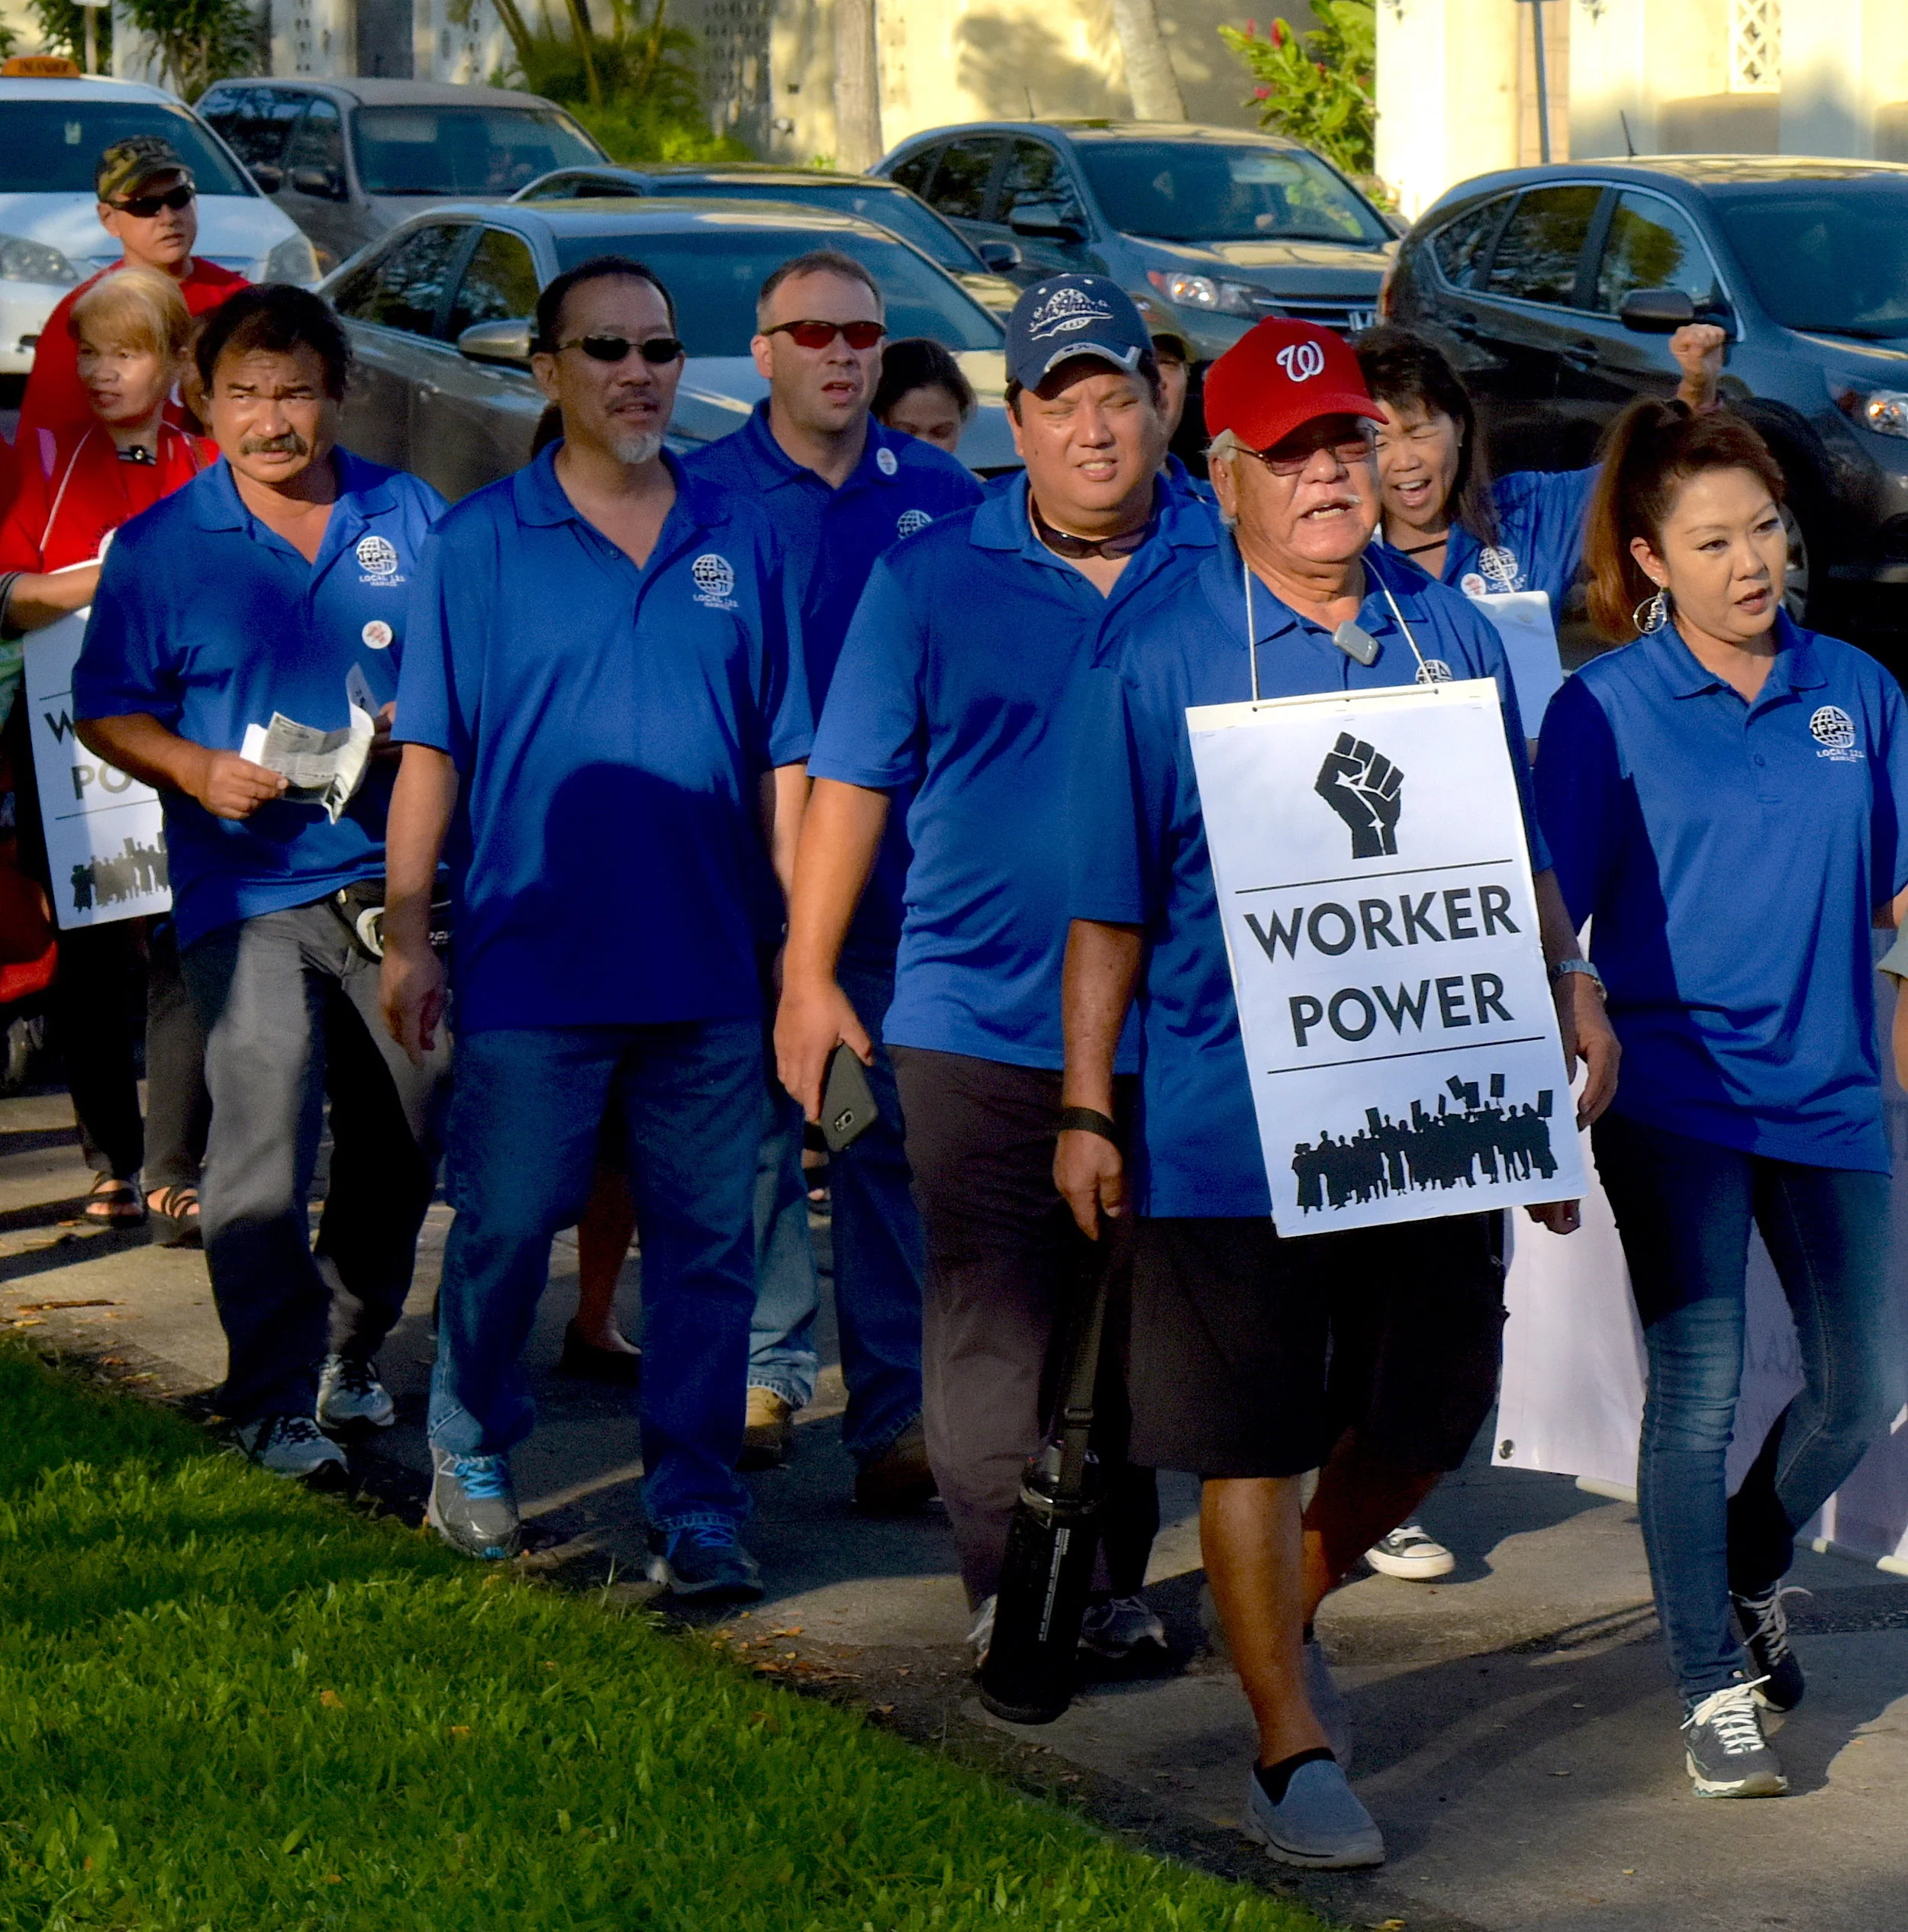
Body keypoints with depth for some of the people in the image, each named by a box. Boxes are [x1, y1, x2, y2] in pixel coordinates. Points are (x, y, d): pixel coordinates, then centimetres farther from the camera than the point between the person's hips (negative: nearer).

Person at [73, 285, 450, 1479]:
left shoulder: (411, 519, 8)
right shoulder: (164, 545, 2)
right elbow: (107, 709, 5)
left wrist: (415, 729, -7)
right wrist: (195, 769, -13)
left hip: (396, 879, 3)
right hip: (247, 891, -3)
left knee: (404, 1142, 10)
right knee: (264, 1140, -12)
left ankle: (349, 1350, 30)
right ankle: (277, 1398, -7)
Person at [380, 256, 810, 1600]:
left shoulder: (740, 540, 8)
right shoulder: (481, 543, 1)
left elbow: (782, 757, 9)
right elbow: (432, 752, 0)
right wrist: (408, 936, -4)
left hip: (709, 971, 2)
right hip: (529, 969, -2)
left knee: (706, 1246, 3)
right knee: (503, 1231, 4)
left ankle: (698, 1507, 10)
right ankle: (473, 1455, 25)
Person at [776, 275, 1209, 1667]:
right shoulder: (933, 577, 3)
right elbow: (856, 778, 5)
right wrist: (808, 972, 2)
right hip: (980, 1017, -1)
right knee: (995, 1322, -4)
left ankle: (1110, 1579, 21)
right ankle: (1010, 1588, 2)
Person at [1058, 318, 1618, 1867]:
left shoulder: (1449, 635, 10)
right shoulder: (1159, 655, -3)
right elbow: (1111, 907, -2)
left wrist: (1566, 988, 4)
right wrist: (1087, 1109, -4)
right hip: (1236, 1122, -4)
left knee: (1426, 1418, 12)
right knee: (1252, 1443, 0)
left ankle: (1291, 1614, 39)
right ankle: (1293, 1748, 10)